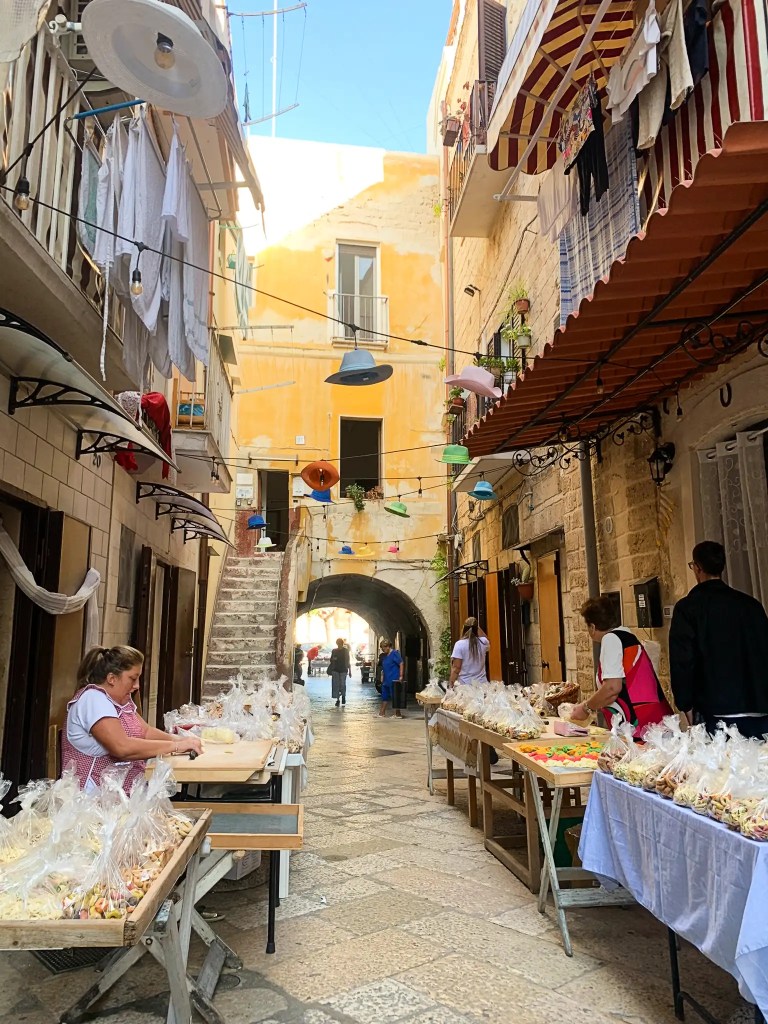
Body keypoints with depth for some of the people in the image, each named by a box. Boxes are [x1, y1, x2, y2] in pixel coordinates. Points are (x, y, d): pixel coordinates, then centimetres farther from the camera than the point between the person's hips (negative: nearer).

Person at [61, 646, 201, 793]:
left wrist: (178, 739, -8)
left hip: (128, 790, 9)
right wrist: (175, 745, -21)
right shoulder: (93, 698, -15)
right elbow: (122, 747, -26)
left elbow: (146, 732, 10)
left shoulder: (121, 699, 15)